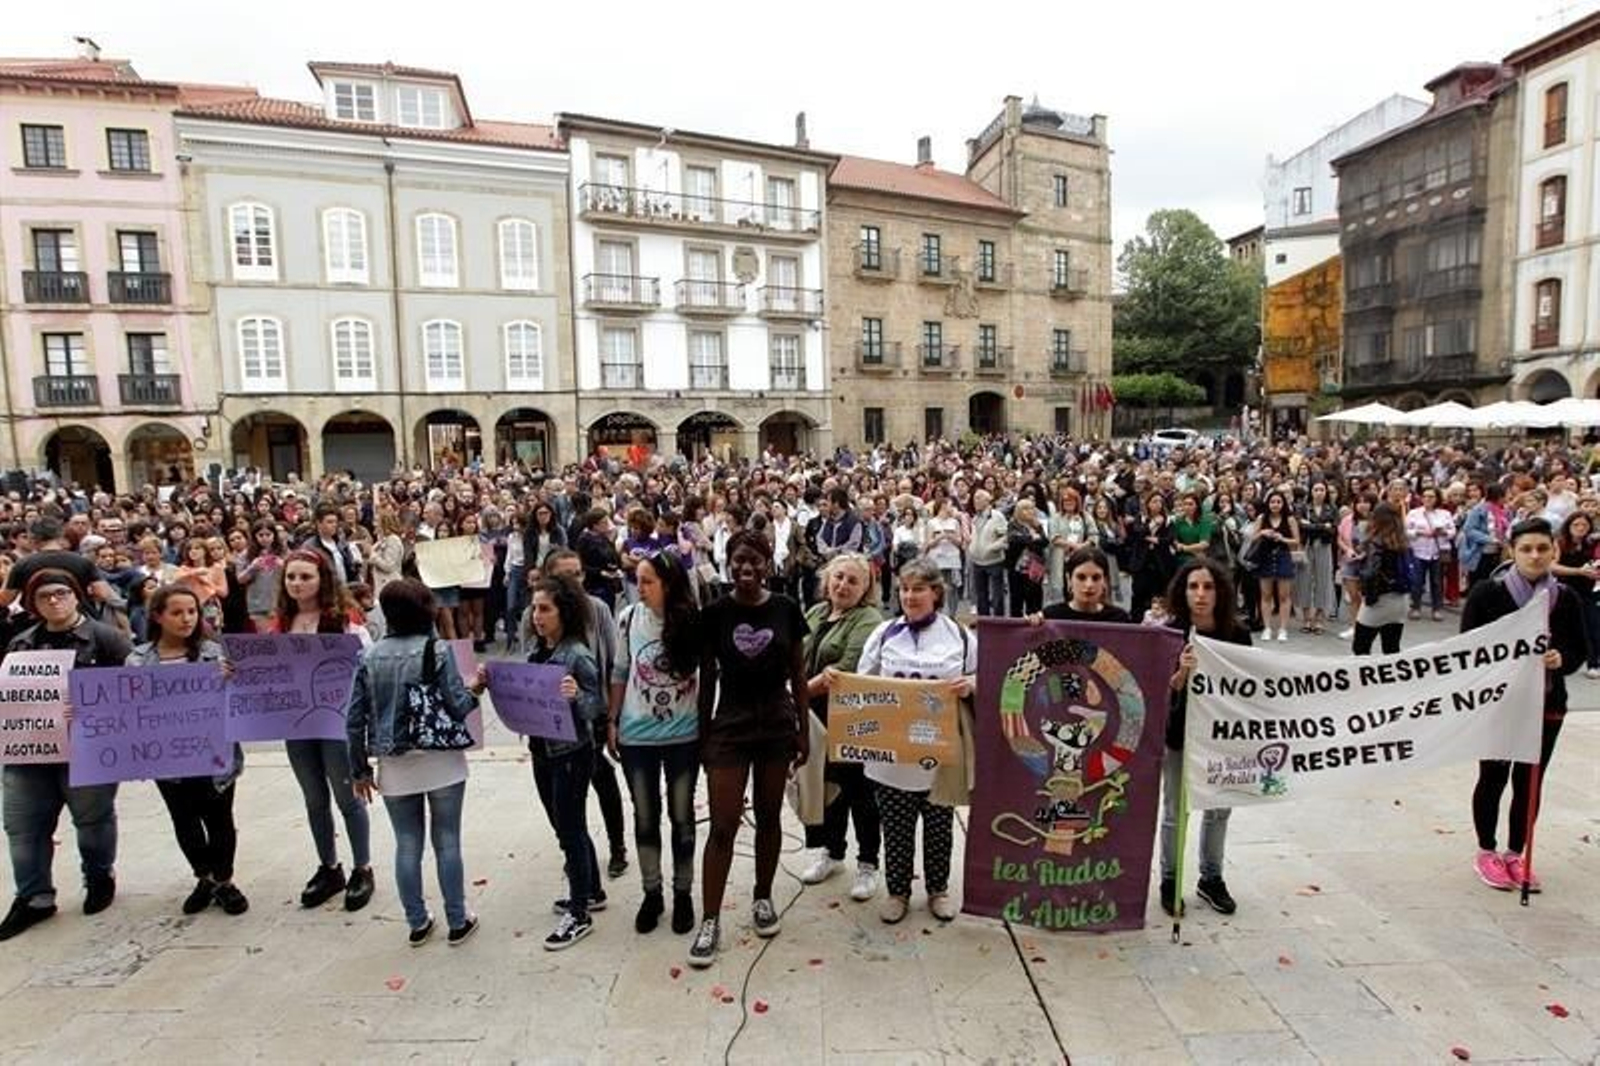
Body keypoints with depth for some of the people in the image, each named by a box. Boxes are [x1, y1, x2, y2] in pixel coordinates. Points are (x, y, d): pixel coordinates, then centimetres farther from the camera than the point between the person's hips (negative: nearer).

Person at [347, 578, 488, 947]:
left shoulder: (369, 657, -1)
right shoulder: (437, 651, -11)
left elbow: (355, 720, 1)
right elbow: (458, 709, -13)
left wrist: (360, 769, 10)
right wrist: (475, 687, 7)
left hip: (395, 767, 3)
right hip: (441, 763, -3)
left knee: (407, 846, 14)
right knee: (447, 843, 9)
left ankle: (417, 924, 26)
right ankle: (457, 923, 20)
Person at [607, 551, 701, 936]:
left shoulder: (693, 621, -13)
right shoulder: (629, 618, -7)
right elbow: (620, 673, 4)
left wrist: (707, 724, -5)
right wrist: (612, 722, 4)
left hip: (683, 736, -2)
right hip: (637, 735, 2)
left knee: (682, 817, 12)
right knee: (645, 817, 14)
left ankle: (682, 893, 30)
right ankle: (651, 893, 31)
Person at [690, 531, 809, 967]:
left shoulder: (786, 610, -3)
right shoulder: (714, 614, -6)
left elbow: (798, 674, 3)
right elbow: (707, 679, 1)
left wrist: (803, 729, 4)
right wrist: (703, 735, 2)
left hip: (776, 723, 1)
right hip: (730, 724, -1)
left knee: (768, 817, 14)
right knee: (722, 826, -1)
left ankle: (763, 898, 34)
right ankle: (710, 920, 11)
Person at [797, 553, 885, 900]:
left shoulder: (868, 621, -14)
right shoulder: (814, 614, 12)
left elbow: (848, 669, -23)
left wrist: (807, 688, -18)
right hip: (818, 718, 7)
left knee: (859, 792, 6)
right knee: (827, 787, 19)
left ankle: (868, 864, 22)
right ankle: (831, 852, 37)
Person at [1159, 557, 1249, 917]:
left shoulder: (1237, 634, -8)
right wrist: (1181, 674, -35)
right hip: (1180, 732, -3)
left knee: (1219, 809, 16)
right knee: (1175, 812, 9)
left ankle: (1211, 879, 35)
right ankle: (1170, 880, 27)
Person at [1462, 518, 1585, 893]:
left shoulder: (1566, 598, -1)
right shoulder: (1487, 592, -11)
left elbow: (1578, 650, 5)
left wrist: (1561, 659, -15)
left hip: (1546, 704, 3)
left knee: (1530, 782, 11)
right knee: (1493, 778, 6)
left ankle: (1515, 855, 27)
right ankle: (1486, 853, 23)